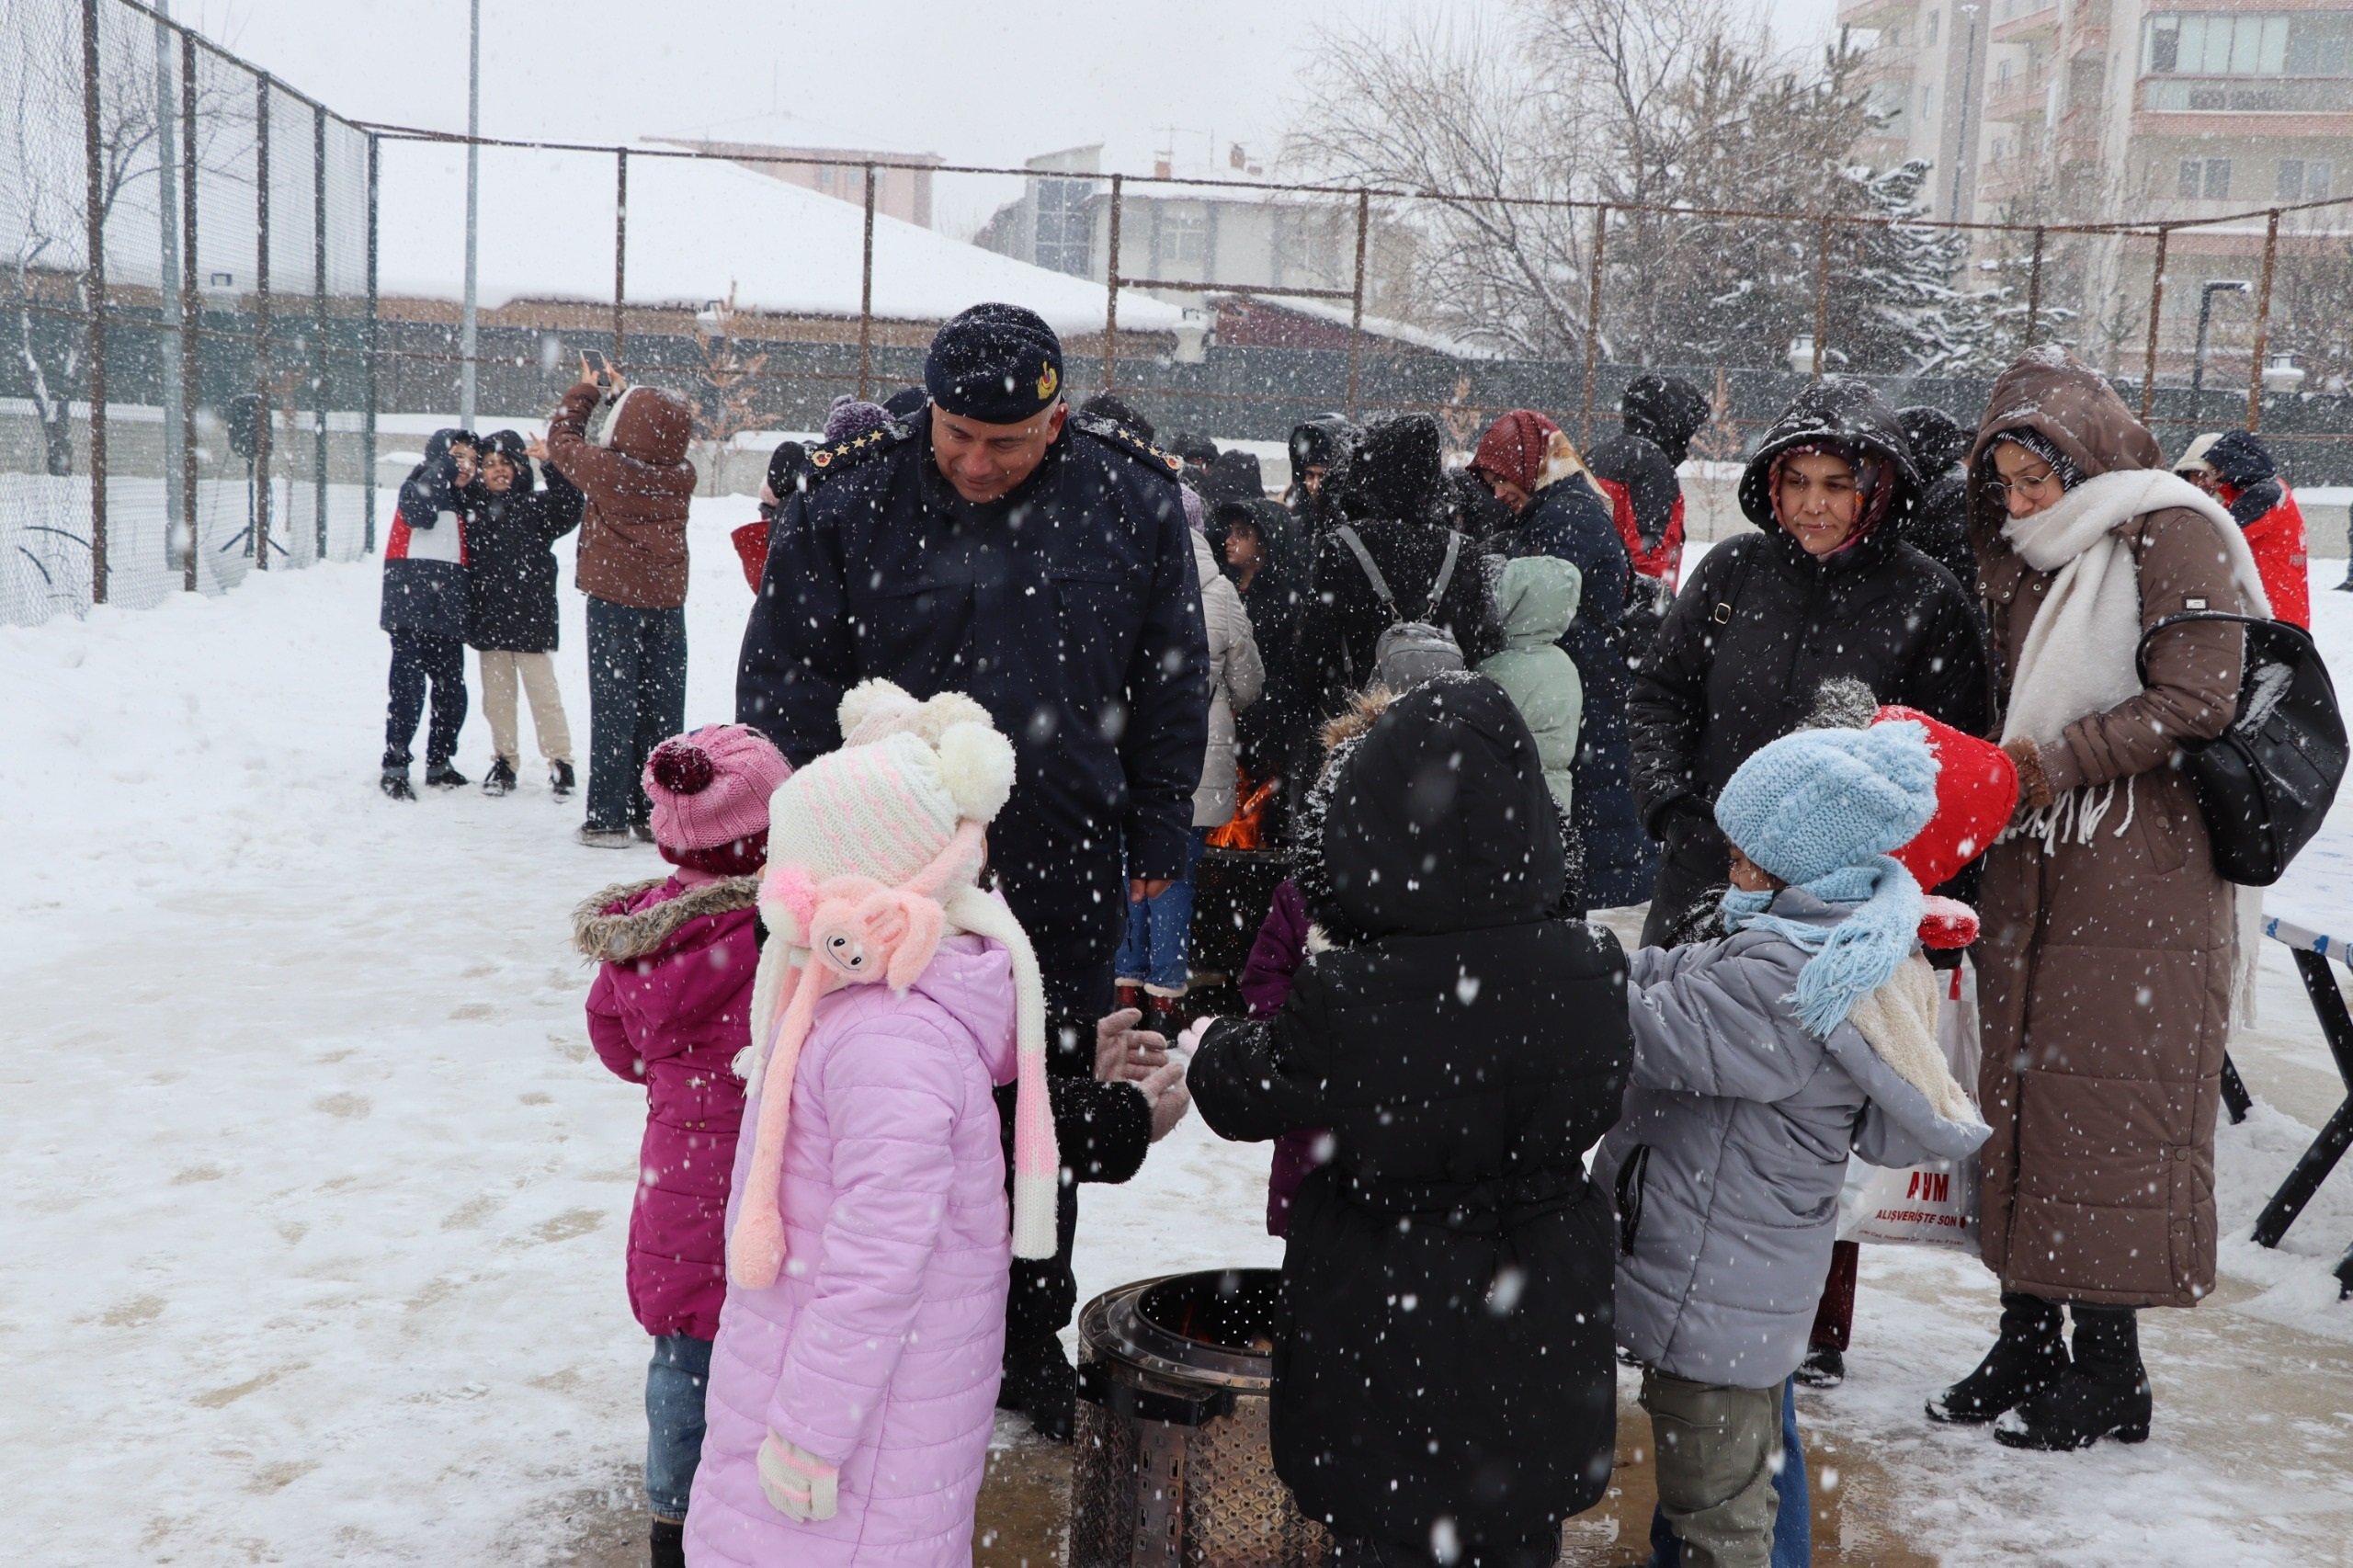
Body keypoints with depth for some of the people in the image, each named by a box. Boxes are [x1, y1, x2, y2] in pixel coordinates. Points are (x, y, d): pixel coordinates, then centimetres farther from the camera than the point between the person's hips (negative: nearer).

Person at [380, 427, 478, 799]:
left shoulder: (464, 500, 20)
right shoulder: (419, 486, 2)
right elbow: (420, 513, -21)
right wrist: (444, 468, -18)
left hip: (448, 612, 6)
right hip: (411, 605, -6)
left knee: (452, 691, 8)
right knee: (409, 688, -9)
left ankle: (439, 762, 22)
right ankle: (395, 768, -2)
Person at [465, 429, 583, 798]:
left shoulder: (536, 505, 1)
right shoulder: (473, 509, 10)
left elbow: (570, 508, -18)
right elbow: (464, 563, 13)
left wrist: (551, 463, -25)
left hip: (530, 618, -4)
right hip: (488, 621, 4)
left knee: (543, 691, -1)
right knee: (497, 696, 10)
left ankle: (560, 761, 7)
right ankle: (504, 761, 20)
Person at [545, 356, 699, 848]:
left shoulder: (606, 469, -13)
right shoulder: (682, 475, -2)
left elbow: (561, 439, 5)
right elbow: (653, 445, 20)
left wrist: (585, 392, 20)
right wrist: (621, 394, 25)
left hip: (614, 600, -4)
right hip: (667, 602, 4)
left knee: (613, 709, -1)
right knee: (662, 709, 8)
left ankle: (607, 819, -1)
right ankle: (657, 816, 13)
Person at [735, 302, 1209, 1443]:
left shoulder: (1132, 500, -3)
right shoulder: (847, 502, -8)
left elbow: (1173, 682, 6)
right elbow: (782, 683, -2)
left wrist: (1157, 835, 6)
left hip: (1064, 877, 2)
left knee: (1049, 1118, 14)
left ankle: (1029, 1342, 32)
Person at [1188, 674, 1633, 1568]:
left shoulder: (1346, 1000, -27)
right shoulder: (1590, 970, -16)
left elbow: (1245, 1094, -8)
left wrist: (1208, 1042, 16)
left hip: (1392, 1337, -4)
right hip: (1542, 1340, 4)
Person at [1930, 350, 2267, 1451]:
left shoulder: (2171, 533, -5)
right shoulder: (2033, 562, 18)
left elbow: (2197, 697, -13)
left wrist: (2056, 761, -14)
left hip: (2141, 875, -7)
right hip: (2032, 870, 7)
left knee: (2112, 1103, -4)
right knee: (2020, 1091, 7)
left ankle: (2110, 1370, 8)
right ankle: (2027, 1343, 17)